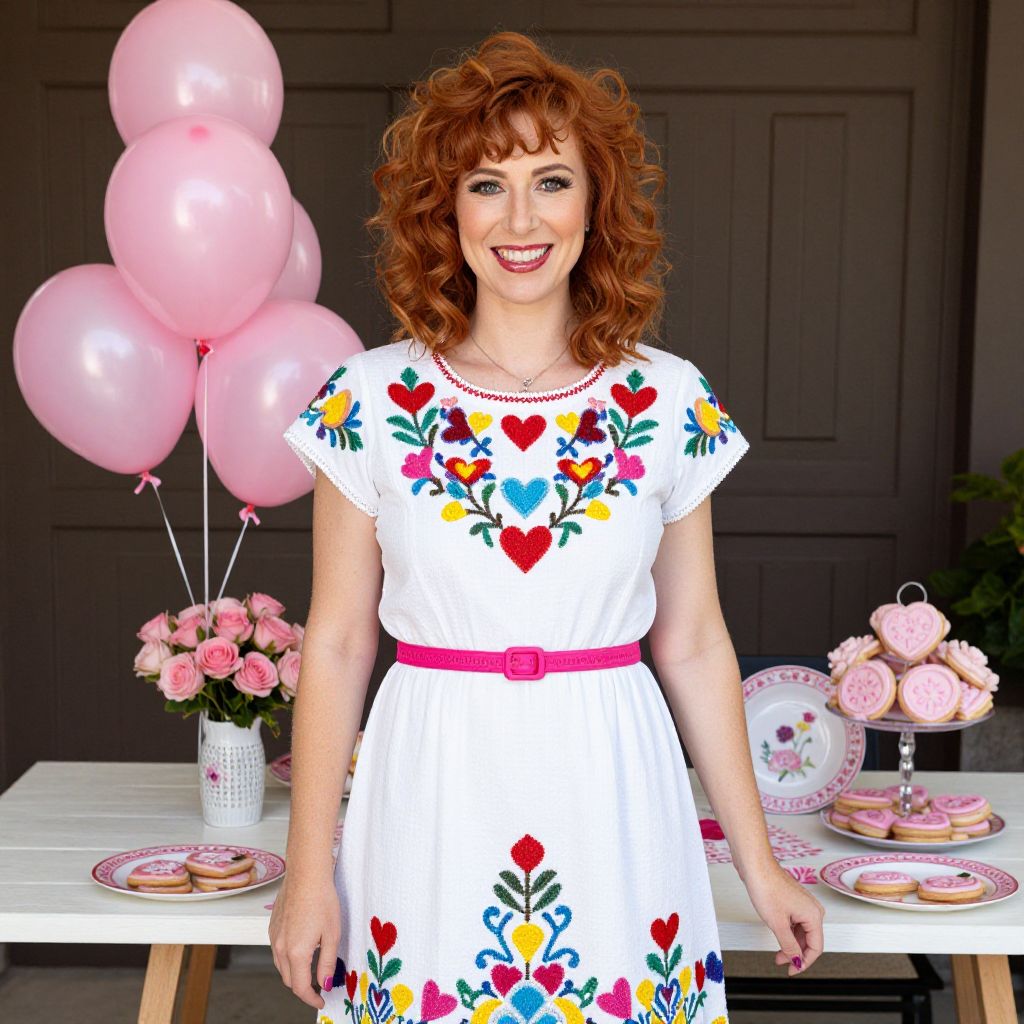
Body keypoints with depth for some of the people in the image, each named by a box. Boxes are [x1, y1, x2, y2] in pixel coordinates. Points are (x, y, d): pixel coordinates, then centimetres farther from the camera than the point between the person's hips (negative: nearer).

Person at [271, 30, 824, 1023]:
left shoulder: (672, 404, -1)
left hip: (614, 808, 1)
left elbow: (694, 648, 5)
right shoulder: (369, 402, -4)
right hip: (431, 802, 0)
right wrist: (308, 871, 1)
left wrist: (760, 865, 7)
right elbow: (336, 644, 0)